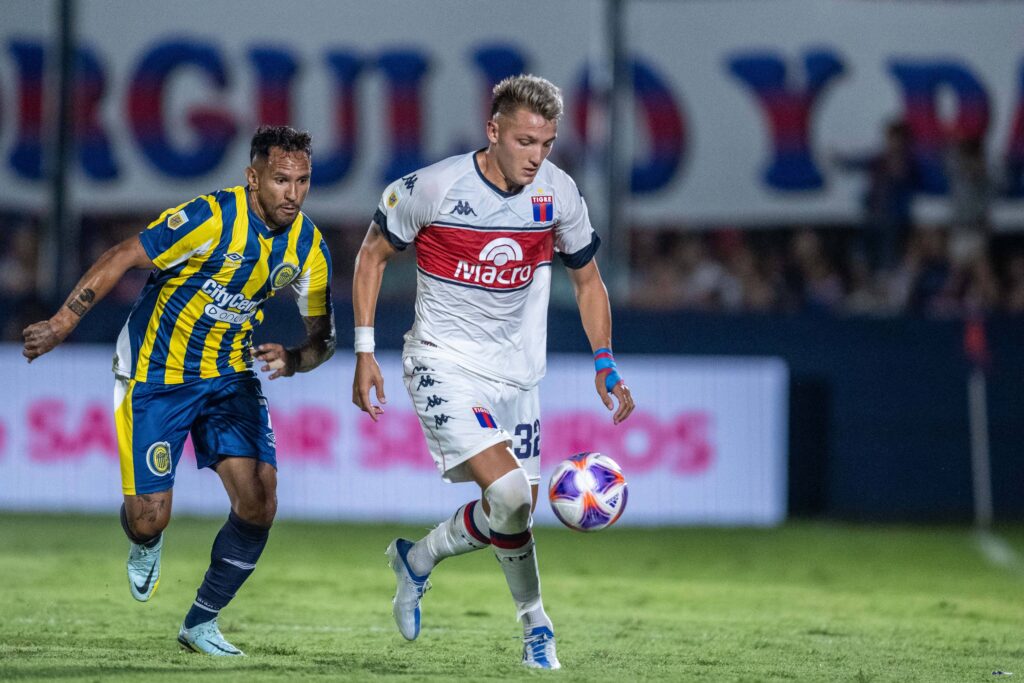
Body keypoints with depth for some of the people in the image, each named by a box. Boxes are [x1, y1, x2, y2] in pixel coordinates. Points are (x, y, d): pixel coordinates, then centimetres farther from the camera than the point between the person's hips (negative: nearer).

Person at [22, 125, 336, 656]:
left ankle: (200, 622, 11)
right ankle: (145, 544, 35)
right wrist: (62, 323, -23)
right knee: (150, 518, -7)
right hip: (157, 375, -5)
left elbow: (322, 335, 2)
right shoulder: (212, 218, -25)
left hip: (232, 376, 5)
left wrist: (293, 360, -21)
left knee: (259, 503, -10)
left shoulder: (308, 246, -6)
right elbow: (124, 257, -20)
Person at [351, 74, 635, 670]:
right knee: (508, 494, -21)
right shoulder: (434, 188, -17)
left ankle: (419, 559, 32)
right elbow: (374, 253, -2)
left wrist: (605, 365, 2)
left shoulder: (559, 195, -5)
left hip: (515, 371, 5)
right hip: (444, 361, -5)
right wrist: (365, 353, -6)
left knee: (516, 510, 8)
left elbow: (588, 280, 11)